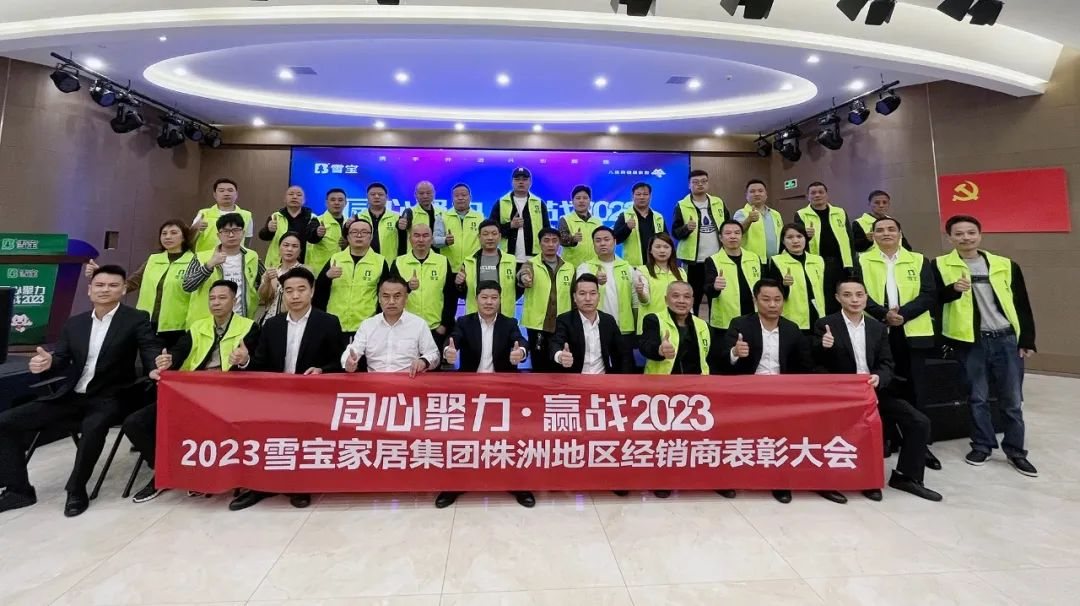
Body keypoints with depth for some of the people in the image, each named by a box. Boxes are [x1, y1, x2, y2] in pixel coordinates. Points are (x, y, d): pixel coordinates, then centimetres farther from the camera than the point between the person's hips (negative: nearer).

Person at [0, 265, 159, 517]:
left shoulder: (137, 319, -4)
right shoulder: (74, 323, 13)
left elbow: (151, 350, -15)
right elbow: (62, 361, 12)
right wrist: (48, 362, -13)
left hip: (109, 398, -6)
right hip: (71, 396, 6)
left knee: (93, 426, -35)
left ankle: (76, 490, -12)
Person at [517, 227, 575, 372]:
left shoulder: (569, 268, 9)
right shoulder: (531, 264, -1)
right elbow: (522, 274, -25)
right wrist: (524, 277, -49)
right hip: (537, 325, -3)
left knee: (559, 368, 10)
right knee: (540, 368, 5)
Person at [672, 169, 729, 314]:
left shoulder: (719, 203, 9)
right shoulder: (682, 206, -3)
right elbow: (675, 233, -7)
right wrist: (686, 228, -26)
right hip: (693, 261, -3)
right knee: (693, 300, 4)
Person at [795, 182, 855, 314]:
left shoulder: (841, 213, 11)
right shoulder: (801, 215, 3)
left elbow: (850, 240, 10)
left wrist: (852, 265, 2)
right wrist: (805, 236, -27)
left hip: (842, 265, 3)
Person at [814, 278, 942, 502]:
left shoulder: (878, 328, 12)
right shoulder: (825, 325, -3)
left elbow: (886, 364, 7)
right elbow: (817, 365, -6)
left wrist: (878, 378, -16)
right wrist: (823, 347, -29)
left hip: (875, 390, 5)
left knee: (920, 422, -6)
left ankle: (905, 476, 12)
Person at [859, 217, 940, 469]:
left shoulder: (918, 260, 9)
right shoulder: (862, 261, 5)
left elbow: (929, 295, -1)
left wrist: (902, 313, -16)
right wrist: (884, 314, -19)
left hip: (912, 333, 1)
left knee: (915, 390, 5)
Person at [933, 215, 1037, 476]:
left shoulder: (1005, 265, 7)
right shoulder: (941, 265, -2)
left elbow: (1022, 306, 9)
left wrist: (1027, 340, 5)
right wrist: (953, 289, -27)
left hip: (1006, 339, 2)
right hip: (970, 341, -2)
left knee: (1012, 399, 9)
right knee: (978, 397, 8)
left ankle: (1016, 451, 22)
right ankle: (982, 445, 22)